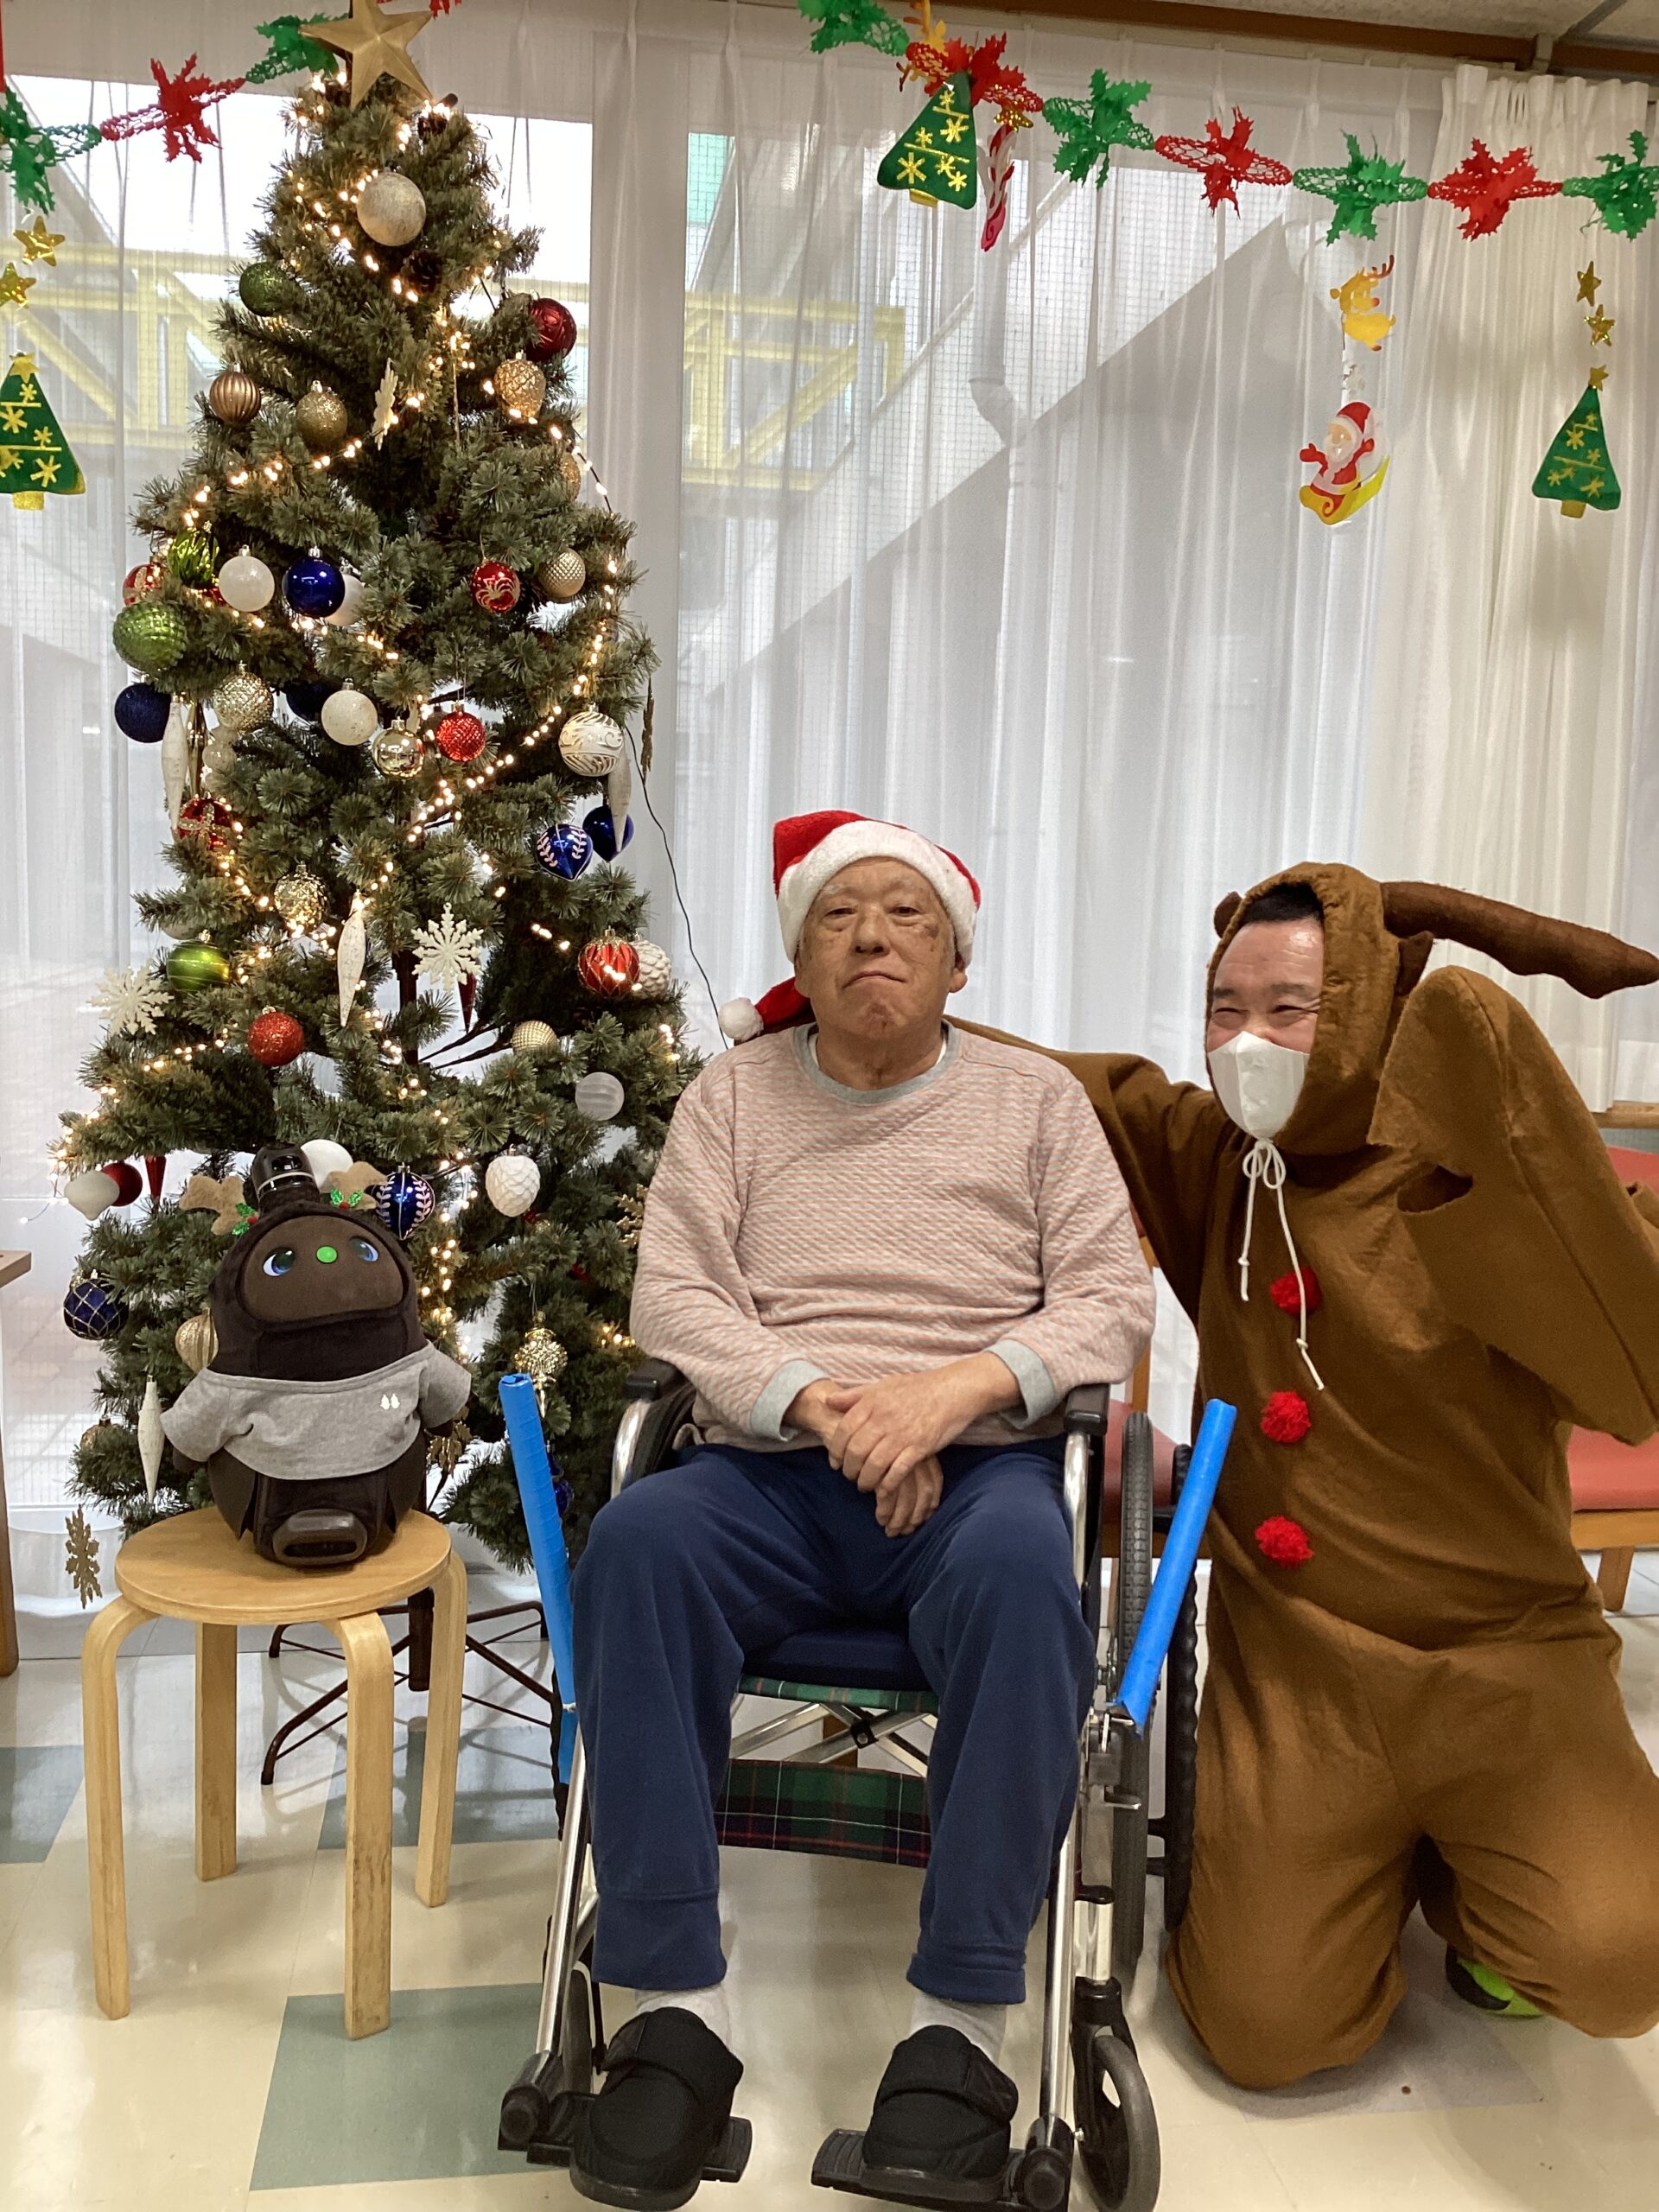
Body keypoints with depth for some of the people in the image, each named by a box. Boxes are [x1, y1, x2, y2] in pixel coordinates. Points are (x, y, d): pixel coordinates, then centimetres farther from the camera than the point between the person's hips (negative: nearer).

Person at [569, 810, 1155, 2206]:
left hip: (976, 1471, 0)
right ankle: (677, 2007, -23)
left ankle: (964, 2022, -23)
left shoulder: (1037, 1100, 12)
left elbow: (1112, 1301, 3)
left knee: (1021, 1567, -35)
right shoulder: (733, 1096, 13)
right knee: (637, 1541, -31)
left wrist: (958, 1386, -15)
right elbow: (673, 1297, 2)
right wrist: (823, 1400, -15)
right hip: (767, 1470, 1)